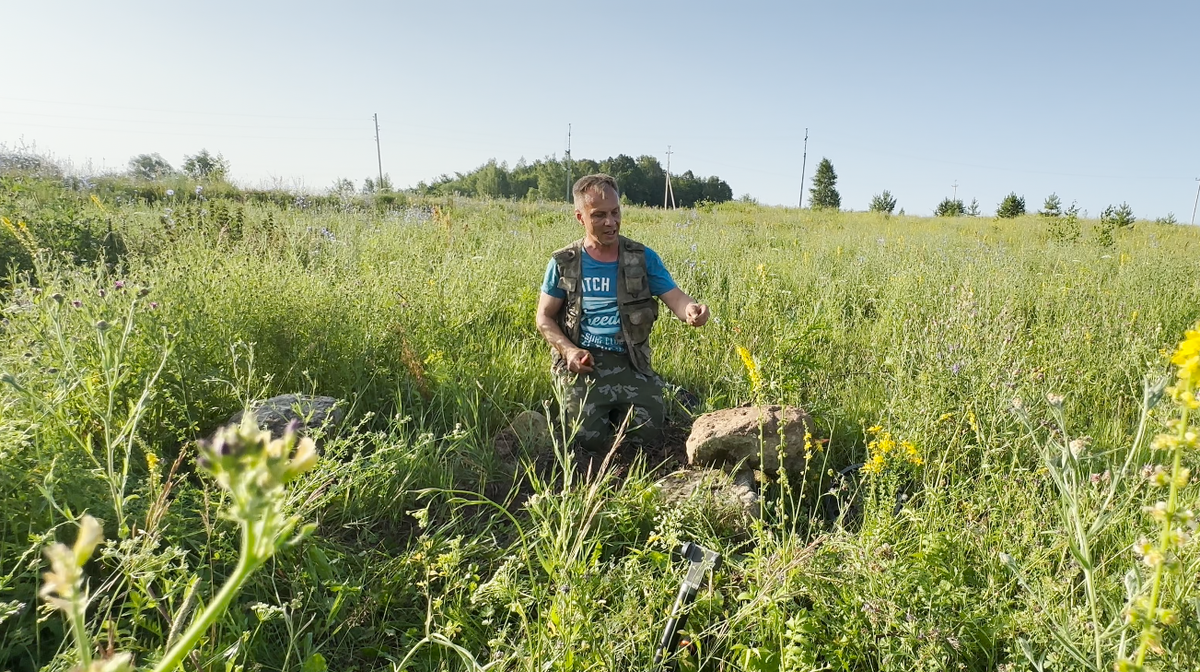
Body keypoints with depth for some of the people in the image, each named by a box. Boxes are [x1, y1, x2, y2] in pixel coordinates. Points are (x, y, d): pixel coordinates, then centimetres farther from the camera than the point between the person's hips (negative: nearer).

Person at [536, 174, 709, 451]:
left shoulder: (643, 258, 2)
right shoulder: (563, 263, 2)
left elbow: (676, 298, -4)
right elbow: (545, 318, 7)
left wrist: (692, 309, -31)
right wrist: (568, 350, -12)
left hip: (630, 363, 1)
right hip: (582, 362, -1)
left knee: (648, 434, -10)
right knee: (589, 440, -16)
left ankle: (615, 410, 22)